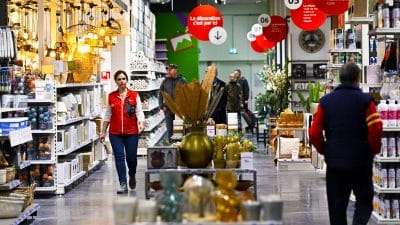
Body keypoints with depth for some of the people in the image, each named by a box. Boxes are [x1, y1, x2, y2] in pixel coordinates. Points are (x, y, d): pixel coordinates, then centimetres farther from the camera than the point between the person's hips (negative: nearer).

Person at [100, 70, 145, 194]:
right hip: (115, 133, 1)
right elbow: (108, 115, 12)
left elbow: (139, 112, 0)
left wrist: (141, 123, -19)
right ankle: (123, 184, -1)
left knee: (131, 157, 5)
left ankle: (132, 176, 35)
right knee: (119, 157, -4)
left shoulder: (134, 95, 2)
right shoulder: (111, 96, 7)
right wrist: (103, 131, 11)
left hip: (131, 132, -1)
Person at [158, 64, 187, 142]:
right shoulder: (165, 81, 6)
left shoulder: (182, 81, -1)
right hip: (168, 109, 2)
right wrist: (162, 106, 3)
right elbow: (160, 94, 12)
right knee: (169, 130, 6)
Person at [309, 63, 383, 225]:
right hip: (361, 162, -2)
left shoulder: (325, 101, 3)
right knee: (364, 200, 12)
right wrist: (374, 150, 1)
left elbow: (314, 133, -1)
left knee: (337, 206, 9)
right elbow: (376, 129, -15)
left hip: (334, 162, 2)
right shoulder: (365, 100, -6)